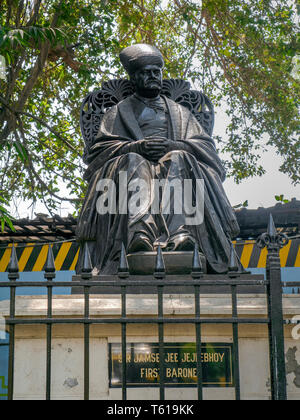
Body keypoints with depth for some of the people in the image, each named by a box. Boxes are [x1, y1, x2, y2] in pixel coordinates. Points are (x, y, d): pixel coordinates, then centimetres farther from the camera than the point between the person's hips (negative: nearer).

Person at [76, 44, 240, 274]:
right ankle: (139, 234, -60)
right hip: (132, 168, -1)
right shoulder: (118, 113, 26)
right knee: (132, 161, -35)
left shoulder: (180, 112, 30)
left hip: (173, 163, 1)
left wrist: (172, 146, -8)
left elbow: (206, 146, 13)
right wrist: (137, 146, -10)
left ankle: (178, 233, -57)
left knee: (179, 160, -33)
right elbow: (100, 149, 8)